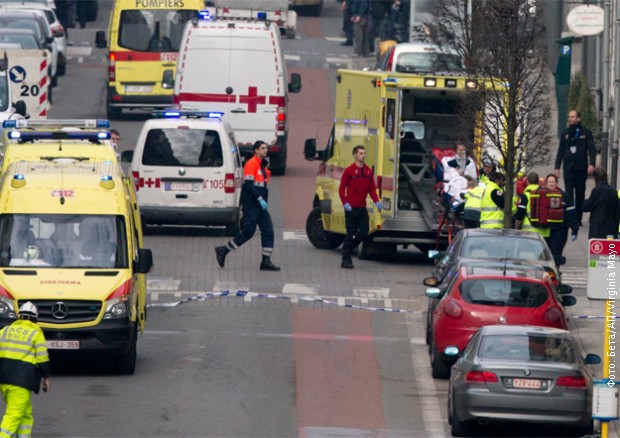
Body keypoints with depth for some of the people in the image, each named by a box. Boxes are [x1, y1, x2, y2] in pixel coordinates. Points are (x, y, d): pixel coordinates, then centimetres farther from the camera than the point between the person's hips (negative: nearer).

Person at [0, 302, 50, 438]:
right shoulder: (36, 333, 0)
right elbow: (42, 359, -4)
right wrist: (46, 377, 9)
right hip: (22, 379, -6)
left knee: (26, 412, 17)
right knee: (14, 414, -6)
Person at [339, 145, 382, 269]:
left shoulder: (368, 171, 10)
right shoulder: (349, 171, -6)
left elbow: (372, 189, 12)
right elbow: (342, 188, -6)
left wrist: (376, 201, -4)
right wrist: (345, 203, -17)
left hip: (362, 208, 5)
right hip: (351, 208, -5)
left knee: (364, 234, 4)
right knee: (350, 234, -2)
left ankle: (347, 248, 26)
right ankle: (346, 260, 8)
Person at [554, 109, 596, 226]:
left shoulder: (586, 133, 3)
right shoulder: (565, 133, 11)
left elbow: (592, 150, 0)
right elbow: (560, 151, 13)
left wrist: (592, 164, -15)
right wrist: (557, 167, 7)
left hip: (581, 168, -2)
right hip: (568, 167, 2)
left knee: (580, 194, 3)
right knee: (569, 194, -4)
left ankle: (578, 218, 8)